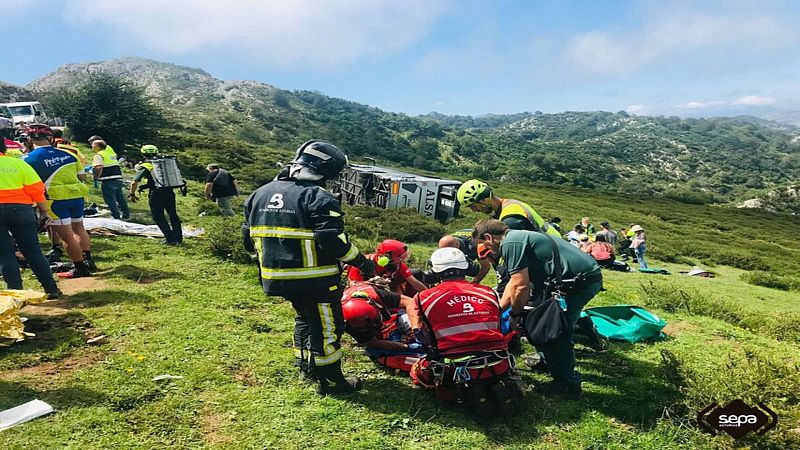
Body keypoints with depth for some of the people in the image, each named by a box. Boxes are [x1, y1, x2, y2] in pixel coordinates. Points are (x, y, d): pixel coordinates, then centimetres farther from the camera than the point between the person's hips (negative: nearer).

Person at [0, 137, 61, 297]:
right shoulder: (18, 163, 5)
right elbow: (36, 189, 0)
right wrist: (43, 210, 6)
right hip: (20, 208, 2)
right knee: (33, 251, 8)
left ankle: (16, 291, 4)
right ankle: (51, 289, 8)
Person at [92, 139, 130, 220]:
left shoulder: (98, 155, -8)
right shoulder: (110, 152, 15)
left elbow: (99, 168, -23)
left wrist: (96, 177, -10)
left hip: (108, 181, -8)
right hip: (118, 178, 8)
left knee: (110, 200, 0)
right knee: (120, 198, 16)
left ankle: (116, 216, 2)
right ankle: (126, 215, 23)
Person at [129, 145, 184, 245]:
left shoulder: (144, 166, 0)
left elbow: (135, 182, -5)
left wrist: (132, 194, 7)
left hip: (156, 194, -4)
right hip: (169, 192, 4)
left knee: (158, 217, 7)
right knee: (173, 214, 17)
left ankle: (171, 239, 1)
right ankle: (179, 237, 23)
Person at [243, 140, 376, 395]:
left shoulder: (260, 194, 7)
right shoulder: (319, 198, -17)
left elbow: (249, 239, 12)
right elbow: (335, 243, -23)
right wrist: (363, 262, -9)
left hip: (277, 277, 8)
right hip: (315, 280, -7)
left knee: (304, 318, 27)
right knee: (326, 327, 7)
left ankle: (306, 367, 38)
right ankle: (330, 382, 18)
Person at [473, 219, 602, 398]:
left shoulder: (510, 243, -12)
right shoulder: (519, 236, 20)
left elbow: (520, 286, -17)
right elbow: (514, 283, 25)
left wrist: (515, 314, -1)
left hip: (578, 281, -10)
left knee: (554, 333, -2)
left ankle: (568, 384, 10)